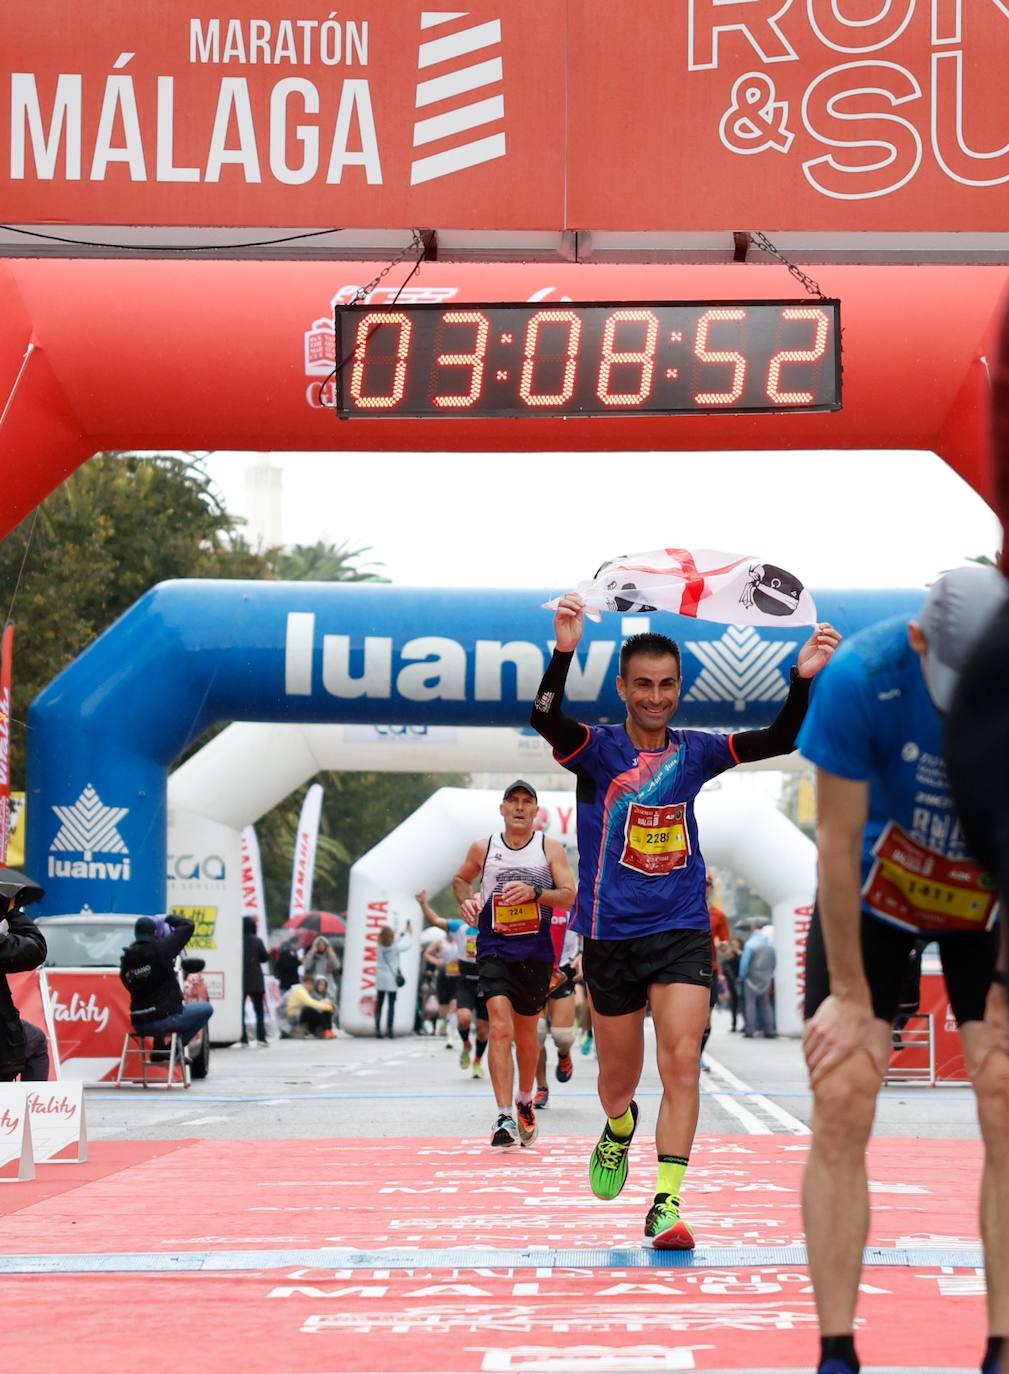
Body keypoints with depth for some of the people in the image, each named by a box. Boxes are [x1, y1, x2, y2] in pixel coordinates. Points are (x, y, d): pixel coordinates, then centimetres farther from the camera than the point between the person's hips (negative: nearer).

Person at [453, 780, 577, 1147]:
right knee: (500, 1028, -17)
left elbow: (569, 897, -5)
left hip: (535, 953, 1)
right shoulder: (483, 848, 3)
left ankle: (525, 1101, 40)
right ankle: (504, 1119, -22)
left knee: (526, 1033, 15)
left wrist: (534, 892, -22)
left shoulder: (550, 848, 1)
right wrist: (466, 900, -1)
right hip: (493, 950, -1)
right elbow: (460, 879, 21)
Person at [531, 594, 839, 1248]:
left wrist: (804, 677, -22)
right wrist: (564, 652, -44)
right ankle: (620, 1130, 48)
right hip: (610, 935, -1)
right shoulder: (596, 750, -5)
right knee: (618, 1080, 12)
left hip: (682, 931, 1)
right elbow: (546, 719, -26)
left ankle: (666, 1204, -16)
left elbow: (779, 739, -4)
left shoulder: (694, 751, 4)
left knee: (682, 1059, -16)